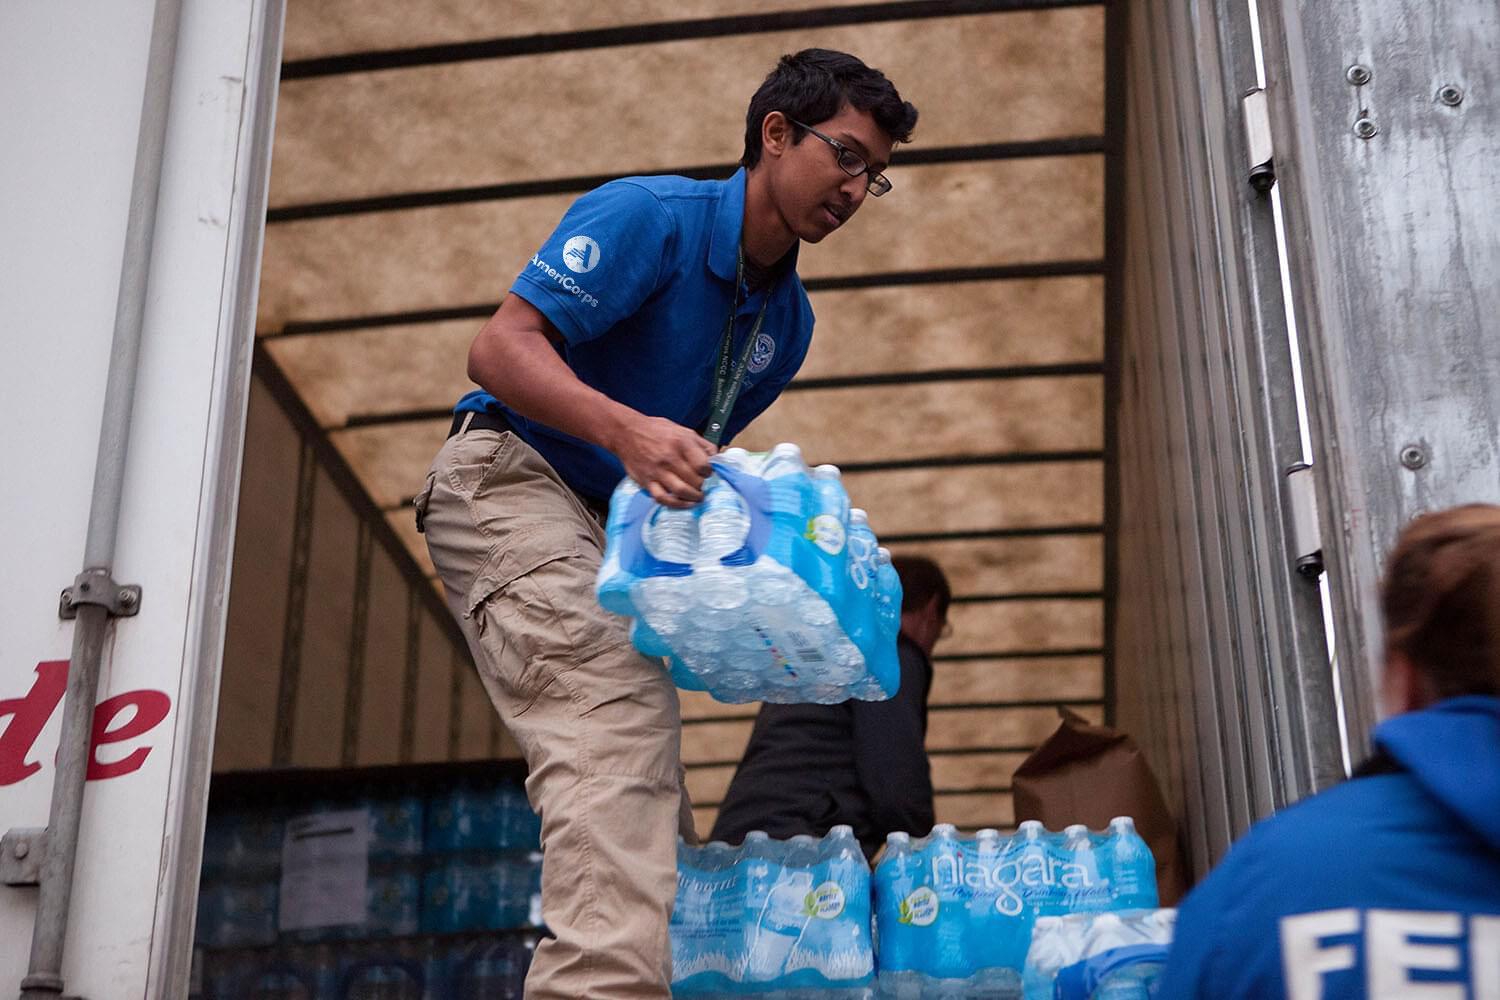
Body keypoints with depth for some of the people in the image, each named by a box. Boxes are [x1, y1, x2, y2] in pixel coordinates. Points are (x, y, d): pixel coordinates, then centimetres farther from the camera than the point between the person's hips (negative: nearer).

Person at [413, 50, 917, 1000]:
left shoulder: (790, 320, 11)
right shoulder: (651, 215, -14)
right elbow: (500, 348, -22)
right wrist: (627, 430, -38)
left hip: (609, 527, 9)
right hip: (509, 479, -9)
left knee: (646, 779, 7)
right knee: (617, 729, -27)